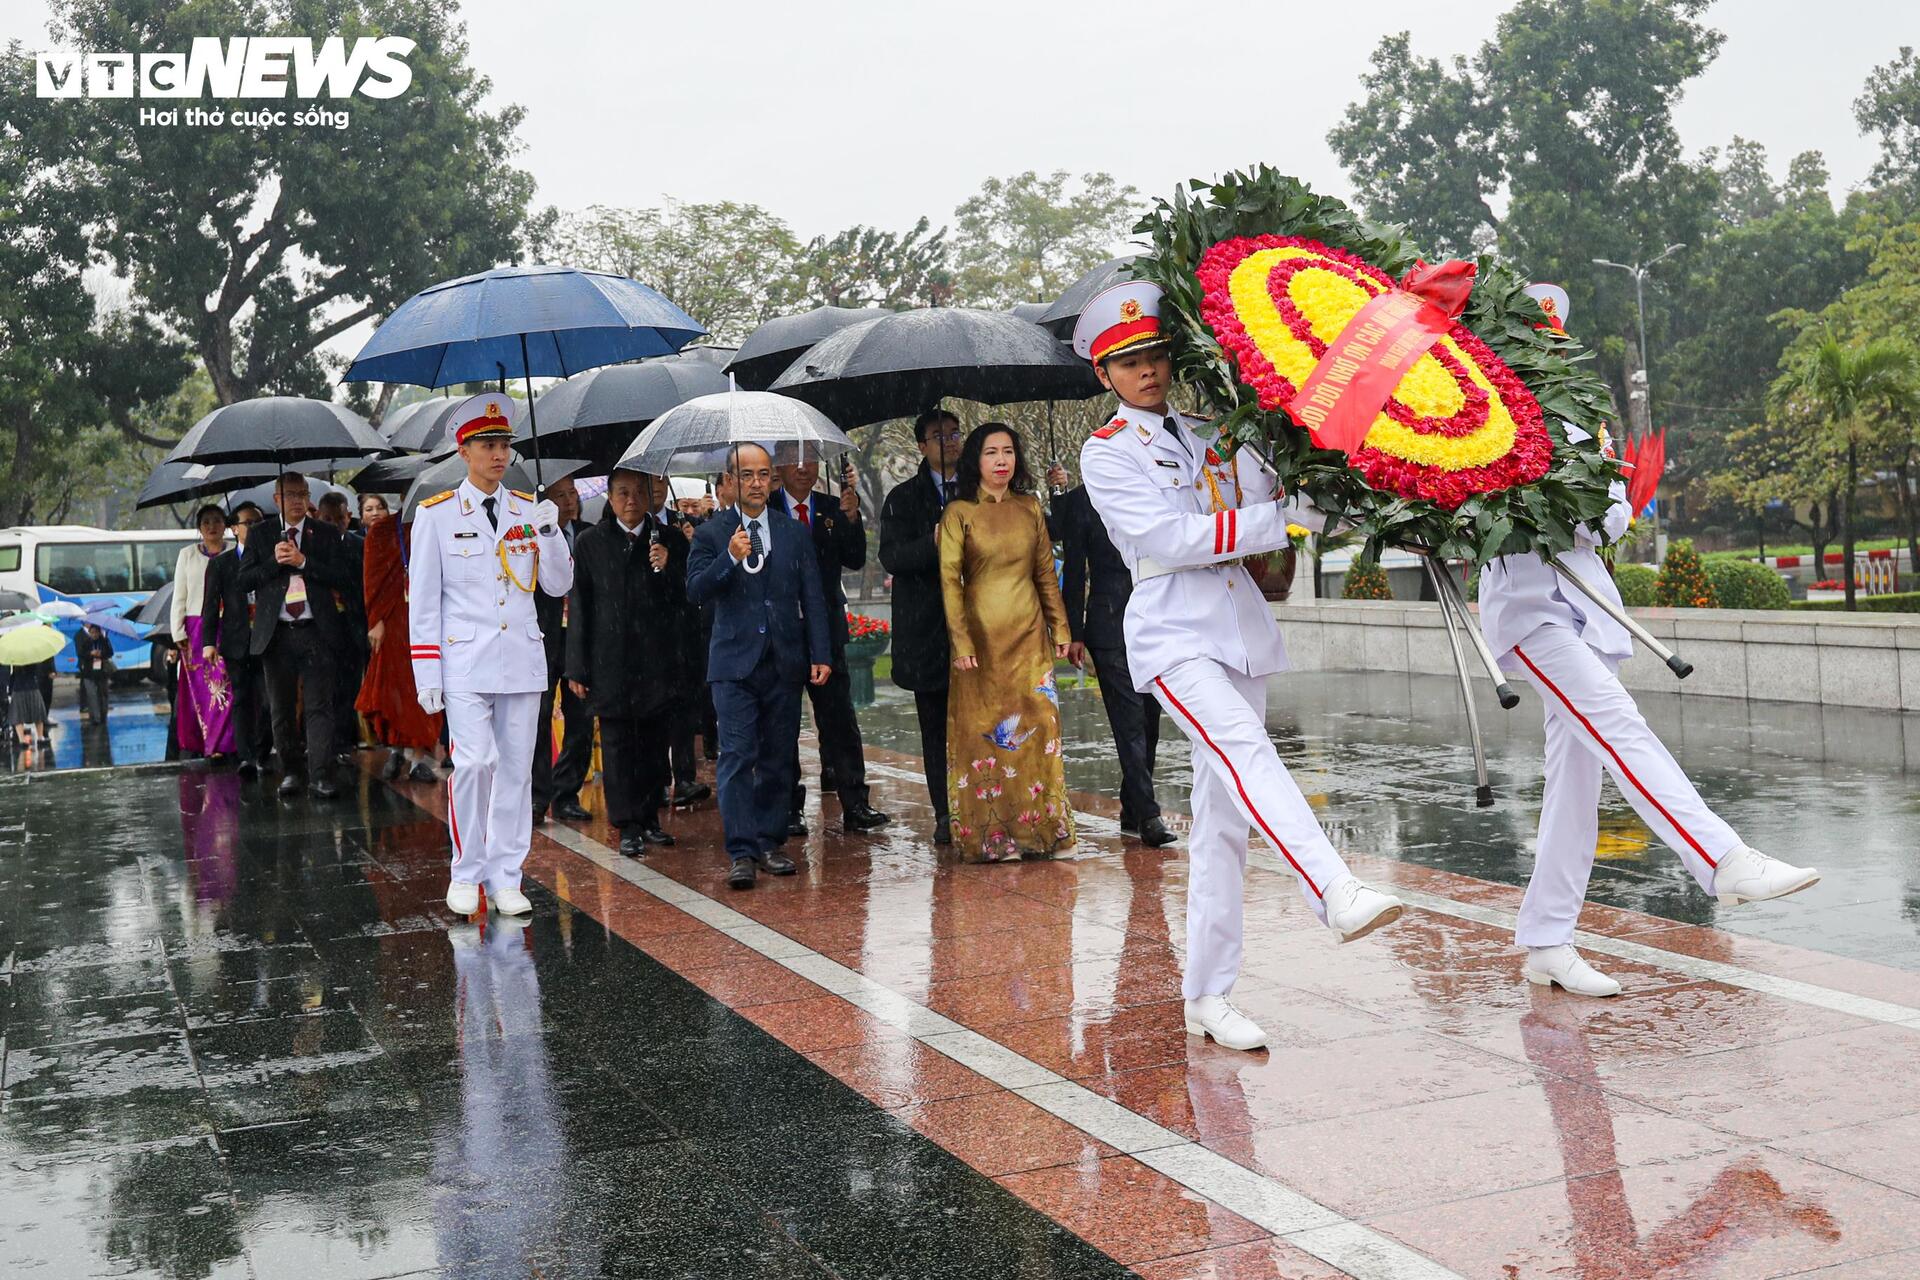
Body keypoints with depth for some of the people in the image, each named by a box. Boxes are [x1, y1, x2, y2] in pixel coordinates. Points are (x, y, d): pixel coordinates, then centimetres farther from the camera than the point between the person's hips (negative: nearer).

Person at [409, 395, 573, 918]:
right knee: (474, 762, -14)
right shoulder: (436, 514, 0)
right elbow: (422, 601, 1)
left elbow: (559, 585, 9)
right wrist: (427, 675, -3)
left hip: (522, 658, 3)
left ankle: (505, 877, 13)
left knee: (516, 768, 4)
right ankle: (465, 875, 3)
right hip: (465, 662, -3)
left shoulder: (529, 510, 9)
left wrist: (549, 532, -7)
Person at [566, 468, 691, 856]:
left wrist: (669, 567, -14)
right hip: (611, 662, -1)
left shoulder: (670, 540, 7)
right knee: (618, 746, -1)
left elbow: (689, 599, 5)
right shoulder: (590, 544, 6)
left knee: (655, 743, 7)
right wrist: (577, 668, 2)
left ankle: (650, 818, 19)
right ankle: (628, 827, 4)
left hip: (660, 660, 1)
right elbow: (579, 609, 5)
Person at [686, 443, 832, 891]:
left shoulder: (795, 534, 10)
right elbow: (695, 591, -7)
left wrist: (820, 654, 2)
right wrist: (730, 559, -22)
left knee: (778, 758, 6)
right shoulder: (711, 534, 3)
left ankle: (769, 843, 15)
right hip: (735, 662, -3)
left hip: (785, 663, 3)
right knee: (737, 757, -8)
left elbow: (812, 598, 9)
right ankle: (741, 853, -7)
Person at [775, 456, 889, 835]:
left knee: (839, 716, 0)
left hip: (826, 628, 2)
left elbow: (855, 561, 2)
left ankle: (855, 804, 3)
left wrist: (852, 519, -13)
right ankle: (788, 807, 13)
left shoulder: (833, 509, 9)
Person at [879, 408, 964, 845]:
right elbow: (891, 558, -6)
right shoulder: (904, 498, 6)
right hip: (927, 627, -1)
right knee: (935, 728, 4)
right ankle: (944, 815, 10)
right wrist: (935, 543, -21)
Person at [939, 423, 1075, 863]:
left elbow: (1046, 572, 12)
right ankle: (987, 836, 6)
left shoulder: (1029, 507, 9)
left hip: (1029, 635, 3)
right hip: (982, 635, -3)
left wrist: (1060, 627, 7)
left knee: (1035, 730, 2)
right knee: (984, 731, 0)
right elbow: (949, 580, -6)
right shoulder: (959, 513, -2)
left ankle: (1035, 829, 10)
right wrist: (960, 640, -14)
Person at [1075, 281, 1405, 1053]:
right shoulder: (1106, 453, 0)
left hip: (1239, 630, 6)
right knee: (1243, 749, -32)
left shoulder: (1205, 437, 17)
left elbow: (1262, 499, 4)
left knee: (1223, 815, 4)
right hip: (1173, 635, -6)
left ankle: (1207, 998, 9)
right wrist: (1284, 519, -14)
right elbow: (1173, 538, -12)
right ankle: (1336, 895, -49)